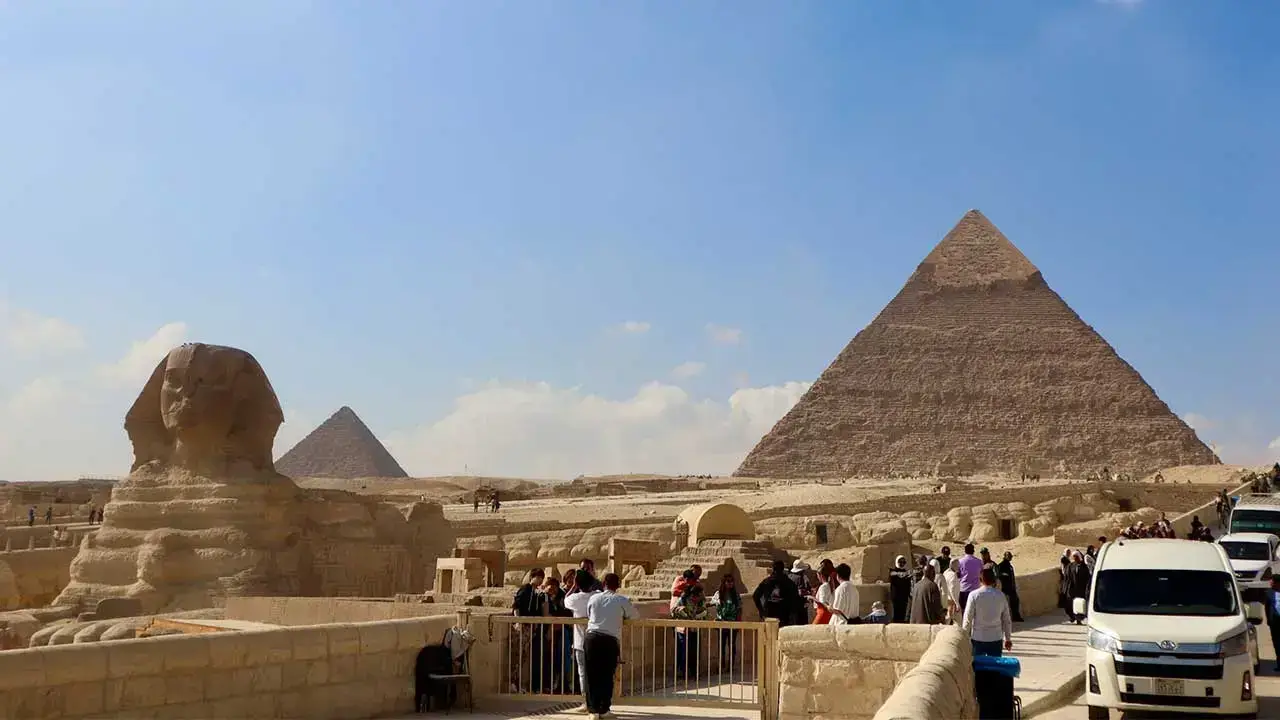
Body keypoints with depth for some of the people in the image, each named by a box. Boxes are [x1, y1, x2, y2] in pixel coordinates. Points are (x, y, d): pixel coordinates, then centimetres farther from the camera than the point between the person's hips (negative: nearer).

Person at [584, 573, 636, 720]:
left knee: (592, 675, 6)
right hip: (610, 640, -1)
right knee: (607, 676, 9)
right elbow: (634, 616, 21)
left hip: (592, 638, 2)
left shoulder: (594, 598, 12)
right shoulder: (622, 600, 7)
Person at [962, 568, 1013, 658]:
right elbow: (1006, 620, 6)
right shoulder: (1001, 596, -1)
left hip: (978, 638, -2)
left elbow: (968, 618, -7)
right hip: (996, 638, 2)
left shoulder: (974, 595, -9)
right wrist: (1008, 639, 16)